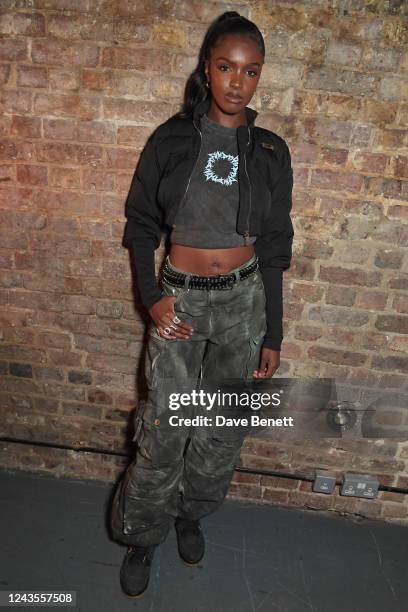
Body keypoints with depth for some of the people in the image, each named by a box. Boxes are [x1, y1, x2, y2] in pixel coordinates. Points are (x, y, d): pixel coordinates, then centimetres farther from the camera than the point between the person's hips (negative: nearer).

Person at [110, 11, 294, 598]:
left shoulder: (270, 152, 2)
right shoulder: (172, 138, 0)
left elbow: (274, 248, 4)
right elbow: (141, 223, 4)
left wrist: (272, 335, 2)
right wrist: (152, 297, -11)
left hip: (244, 299, 2)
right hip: (181, 297, -1)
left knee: (222, 428, 12)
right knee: (164, 432, 0)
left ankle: (191, 512, 40)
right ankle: (142, 535, 27)